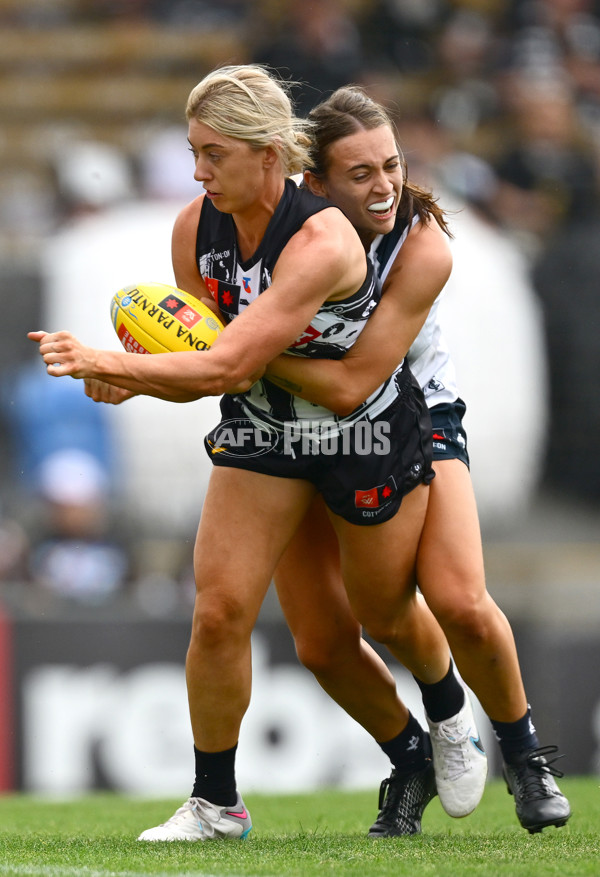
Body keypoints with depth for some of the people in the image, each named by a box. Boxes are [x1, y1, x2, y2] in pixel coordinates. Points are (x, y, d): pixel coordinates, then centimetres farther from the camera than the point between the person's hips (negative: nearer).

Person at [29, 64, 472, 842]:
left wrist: (105, 363, -39)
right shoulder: (195, 228, -13)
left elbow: (225, 366, -38)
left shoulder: (321, 243, -34)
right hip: (259, 432, 4)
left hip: (369, 435, -4)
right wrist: (130, 382, -27)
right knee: (218, 610, -11)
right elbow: (202, 361, -6)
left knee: (385, 614, 15)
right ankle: (215, 801, 4)